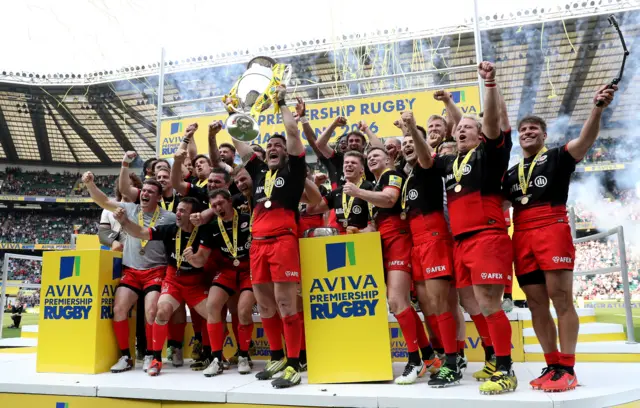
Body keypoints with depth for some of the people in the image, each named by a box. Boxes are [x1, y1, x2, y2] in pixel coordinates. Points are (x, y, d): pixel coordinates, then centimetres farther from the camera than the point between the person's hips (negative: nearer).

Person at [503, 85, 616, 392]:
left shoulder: (557, 157, 7)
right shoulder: (511, 173, 22)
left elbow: (586, 139, -12)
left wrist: (598, 107, -29)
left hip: (553, 230, -5)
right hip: (522, 237, 6)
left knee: (561, 298, -7)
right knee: (536, 304, 5)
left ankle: (567, 369, -1)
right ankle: (552, 365, 14)